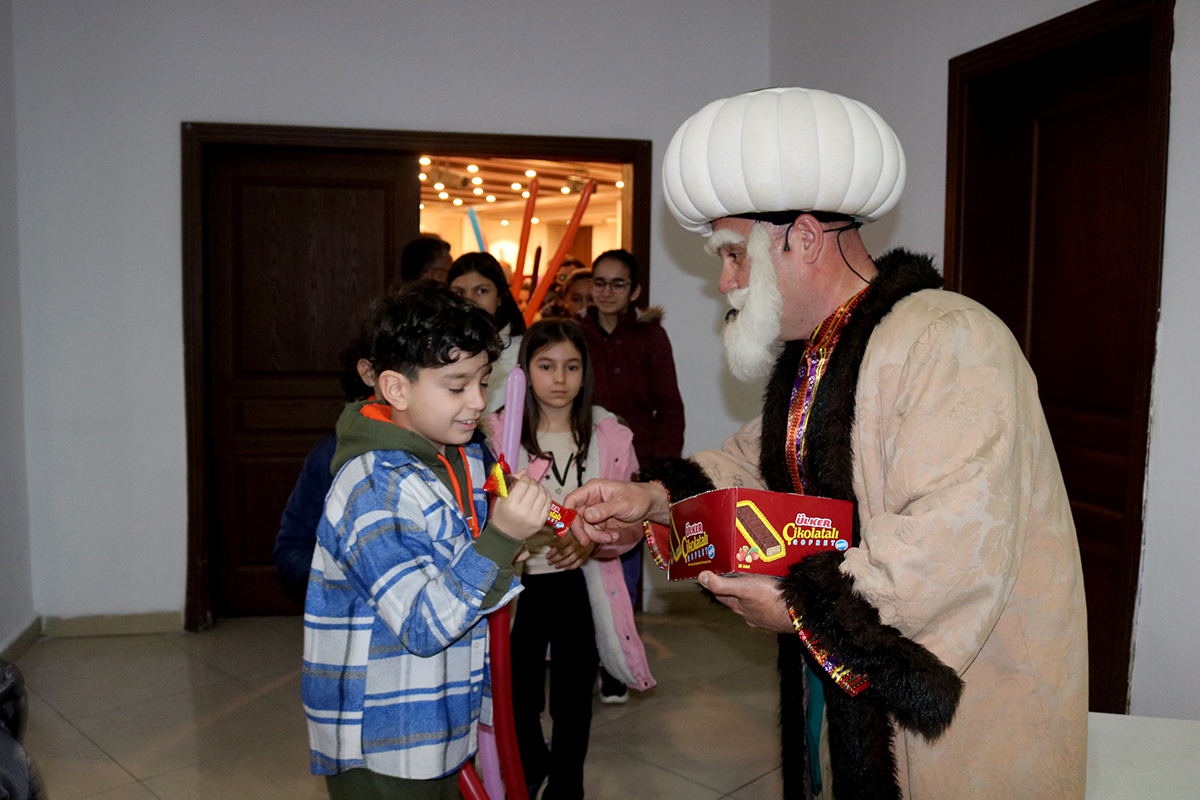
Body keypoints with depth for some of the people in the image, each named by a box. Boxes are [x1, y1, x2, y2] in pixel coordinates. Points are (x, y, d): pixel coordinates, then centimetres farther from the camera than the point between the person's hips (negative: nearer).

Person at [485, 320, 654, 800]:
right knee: (518, 692, 13)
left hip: (582, 585, 1)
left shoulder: (611, 437, -1)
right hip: (518, 584, 0)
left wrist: (591, 540, -20)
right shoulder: (497, 432, -5)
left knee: (573, 695, 12)